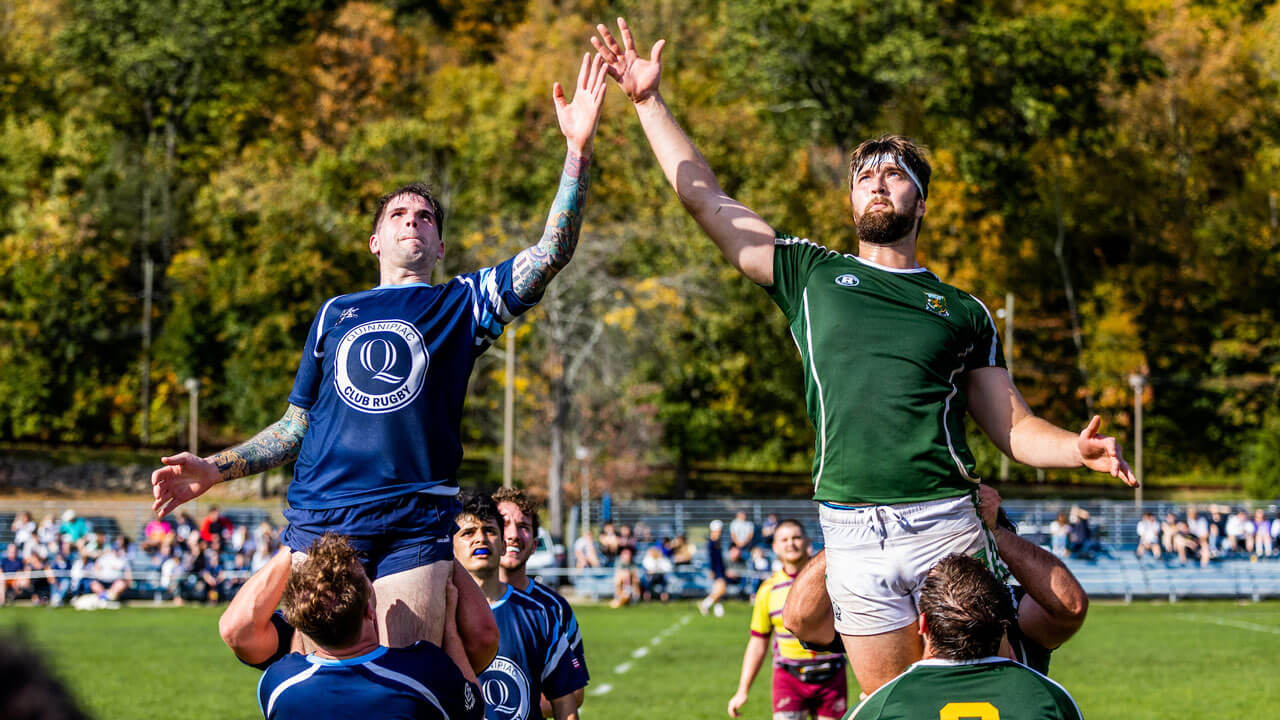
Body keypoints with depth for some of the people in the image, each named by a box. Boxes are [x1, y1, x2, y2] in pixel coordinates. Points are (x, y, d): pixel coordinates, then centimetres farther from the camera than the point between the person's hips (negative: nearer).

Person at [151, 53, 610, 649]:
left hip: (415, 528, -2)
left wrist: (578, 150, -7)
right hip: (318, 521, 2)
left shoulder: (461, 303, 15)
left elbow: (550, 254, 2)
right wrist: (213, 470, 15)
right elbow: (296, 426, 27)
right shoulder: (335, 315, 23)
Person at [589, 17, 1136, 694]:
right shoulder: (812, 275, 15)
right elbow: (705, 199, 15)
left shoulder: (963, 312, 15)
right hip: (852, 533, 1)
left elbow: (1011, 426, 14)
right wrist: (649, 101, 14)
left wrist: (1077, 448, -6)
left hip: (943, 525, -1)